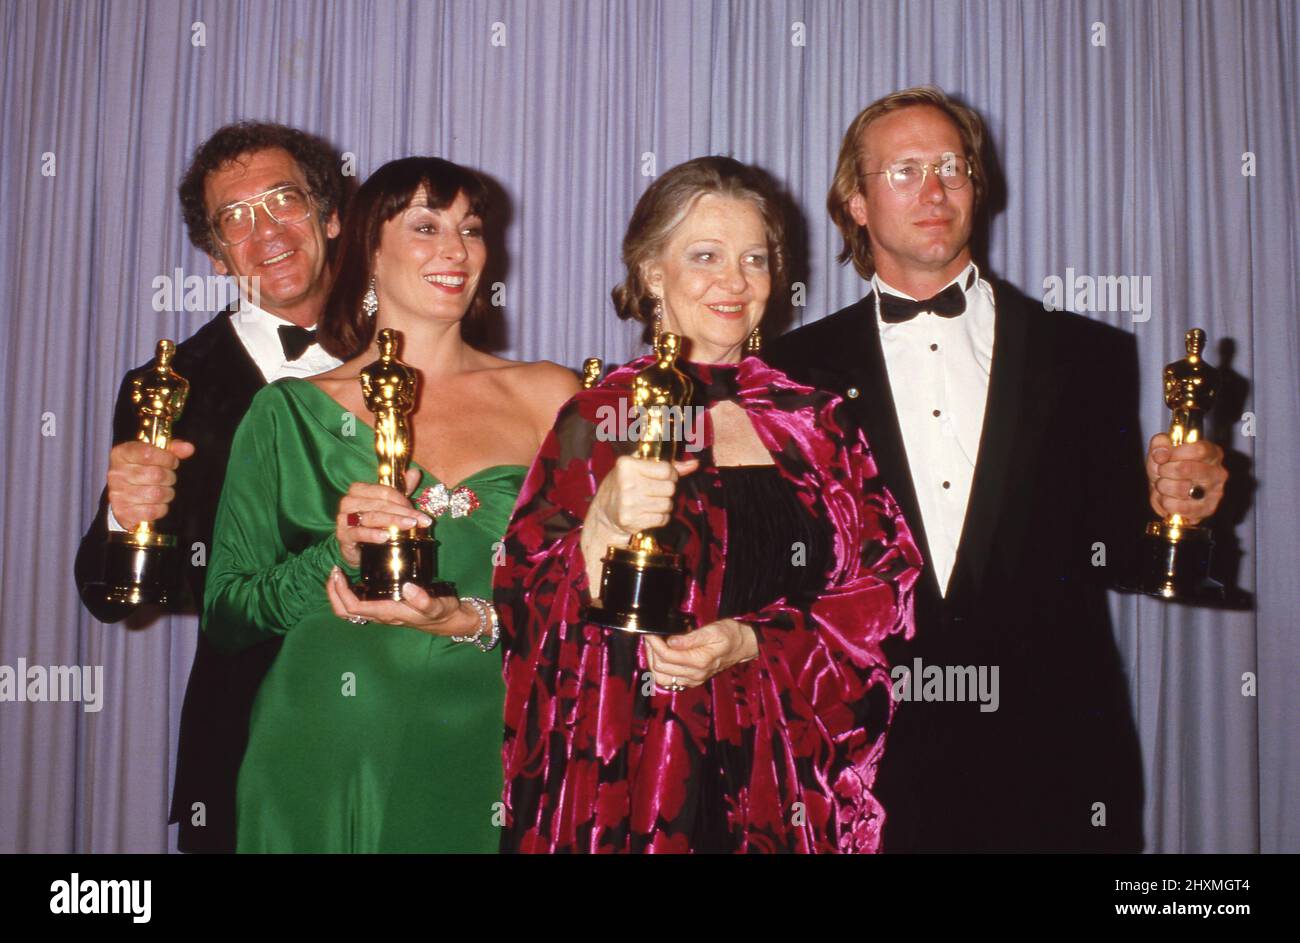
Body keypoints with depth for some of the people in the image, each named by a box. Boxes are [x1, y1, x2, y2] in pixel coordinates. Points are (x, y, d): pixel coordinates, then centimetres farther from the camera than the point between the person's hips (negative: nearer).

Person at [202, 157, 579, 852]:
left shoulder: (547, 397, 2)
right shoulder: (290, 411, 2)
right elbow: (224, 617, 1)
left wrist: (470, 620, -16)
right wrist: (338, 557, -15)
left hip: (485, 766, 1)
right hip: (323, 772, 0)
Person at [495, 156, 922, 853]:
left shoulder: (814, 420, 7)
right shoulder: (598, 420, -2)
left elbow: (888, 581, 2)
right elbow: (524, 619, -6)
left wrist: (753, 642, -11)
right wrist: (603, 526, -23)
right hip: (637, 771, -3)